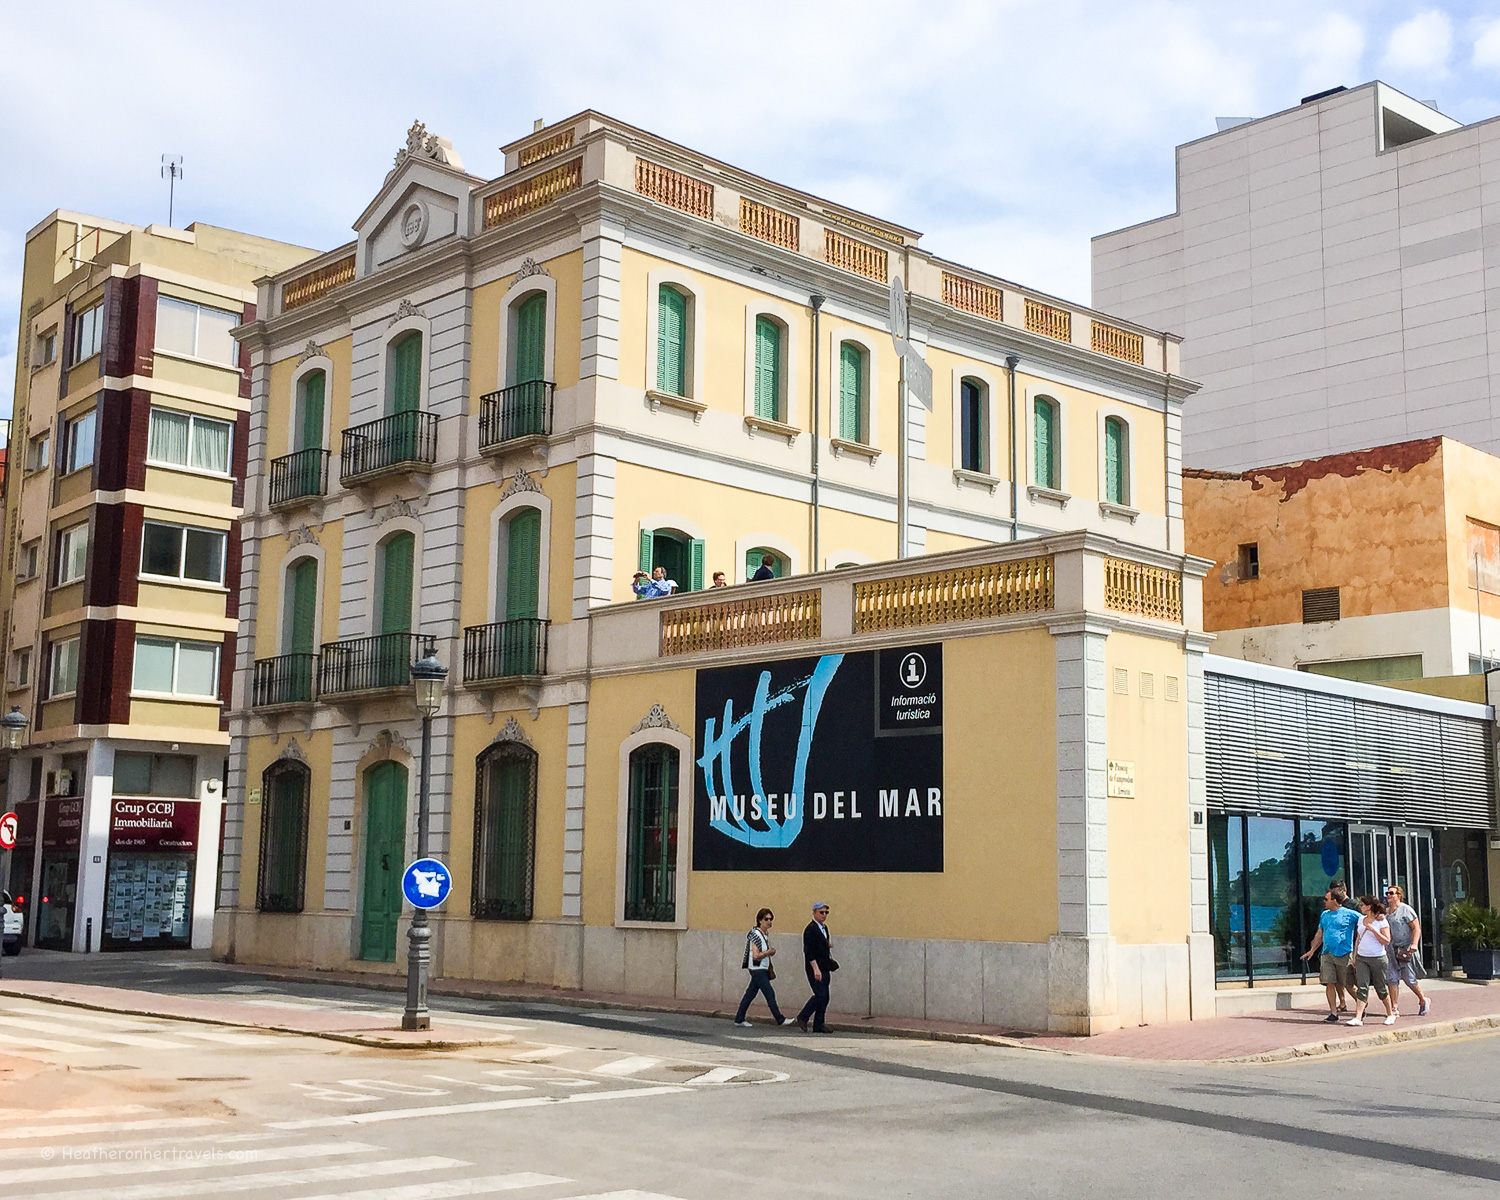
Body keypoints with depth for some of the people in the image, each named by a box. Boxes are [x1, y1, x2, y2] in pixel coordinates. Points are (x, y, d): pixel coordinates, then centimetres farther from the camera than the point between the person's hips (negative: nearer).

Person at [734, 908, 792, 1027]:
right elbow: (756, 956, -20)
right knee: (770, 994, -6)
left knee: (750, 993, 11)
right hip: (757, 969, -9)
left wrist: (771, 951, 4)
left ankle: (739, 1019, 15)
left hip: (763, 969, 9)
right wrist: (769, 952, -16)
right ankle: (780, 1019, -1)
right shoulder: (756, 935, -16)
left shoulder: (766, 934, 11)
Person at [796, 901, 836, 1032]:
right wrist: (816, 969, -22)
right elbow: (808, 951, -18)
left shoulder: (824, 927, 16)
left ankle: (819, 1024, 11)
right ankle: (802, 1018, 2)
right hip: (815, 969, -9)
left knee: (824, 997, 6)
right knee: (820, 995, -12)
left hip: (824, 969, 9)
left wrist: (828, 944, 9)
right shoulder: (811, 929, -13)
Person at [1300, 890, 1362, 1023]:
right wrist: (1312, 950, 18)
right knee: (1329, 983, -2)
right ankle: (1333, 1012, 2)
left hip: (1344, 954, -5)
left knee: (1348, 985, 1)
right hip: (1327, 954, 5)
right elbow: (1319, 934, 22)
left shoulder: (1349, 914, -4)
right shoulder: (1324, 915, 15)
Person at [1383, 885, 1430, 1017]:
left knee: (1409, 979, 0)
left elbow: (1416, 927, -12)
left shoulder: (1406, 909, -7)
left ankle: (1424, 1000, 25)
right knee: (1391, 978, -3)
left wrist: (1414, 944, -23)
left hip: (1406, 948, -6)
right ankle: (1395, 1009, 0)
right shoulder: (1386, 911, 13)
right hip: (1391, 949, 6)